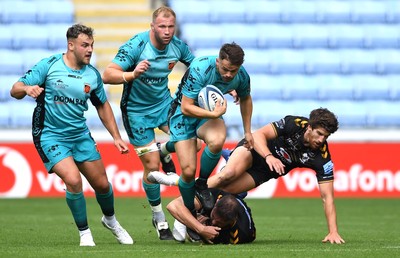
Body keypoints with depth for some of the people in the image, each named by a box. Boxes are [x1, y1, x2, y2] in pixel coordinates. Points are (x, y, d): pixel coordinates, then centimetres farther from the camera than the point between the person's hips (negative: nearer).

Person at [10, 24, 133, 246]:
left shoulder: (93, 74, 0)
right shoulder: (49, 66, -11)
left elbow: (103, 105, 15)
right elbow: (15, 90, -10)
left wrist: (116, 137, 11)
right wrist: (27, 88, -34)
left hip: (81, 135, 4)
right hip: (50, 136, -4)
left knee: (101, 183, 6)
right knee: (73, 180, -23)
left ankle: (110, 220, 40)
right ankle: (84, 232, -2)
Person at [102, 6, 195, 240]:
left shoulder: (178, 46, -9)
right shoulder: (136, 46, -25)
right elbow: (108, 75, -31)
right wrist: (133, 74, -49)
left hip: (163, 102, 4)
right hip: (137, 111, -4)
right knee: (151, 167, -4)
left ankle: (164, 151, 16)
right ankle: (160, 220, 16)